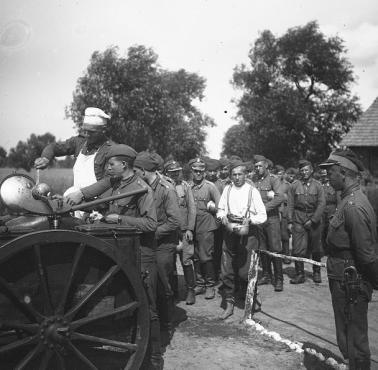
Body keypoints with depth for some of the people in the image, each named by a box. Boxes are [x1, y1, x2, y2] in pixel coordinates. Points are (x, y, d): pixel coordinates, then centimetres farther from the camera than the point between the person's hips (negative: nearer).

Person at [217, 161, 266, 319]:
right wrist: (223, 217, -5)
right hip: (230, 232, 3)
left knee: (245, 271, -5)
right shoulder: (227, 189, 9)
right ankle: (229, 304, 20)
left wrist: (250, 219, -17)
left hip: (248, 233, -3)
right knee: (227, 271, 5)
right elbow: (220, 210, 16)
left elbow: (262, 216, 0)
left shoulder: (252, 191, -1)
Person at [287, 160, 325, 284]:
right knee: (298, 249, -6)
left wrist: (313, 220, -11)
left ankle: (316, 272, 27)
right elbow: (290, 204, 3)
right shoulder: (294, 185, 3)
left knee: (316, 249, 10)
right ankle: (300, 274, 4)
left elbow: (321, 204, -3)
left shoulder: (317, 185, 2)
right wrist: (290, 221, -3)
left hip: (314, 219, 0)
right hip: (298, 220, 0)